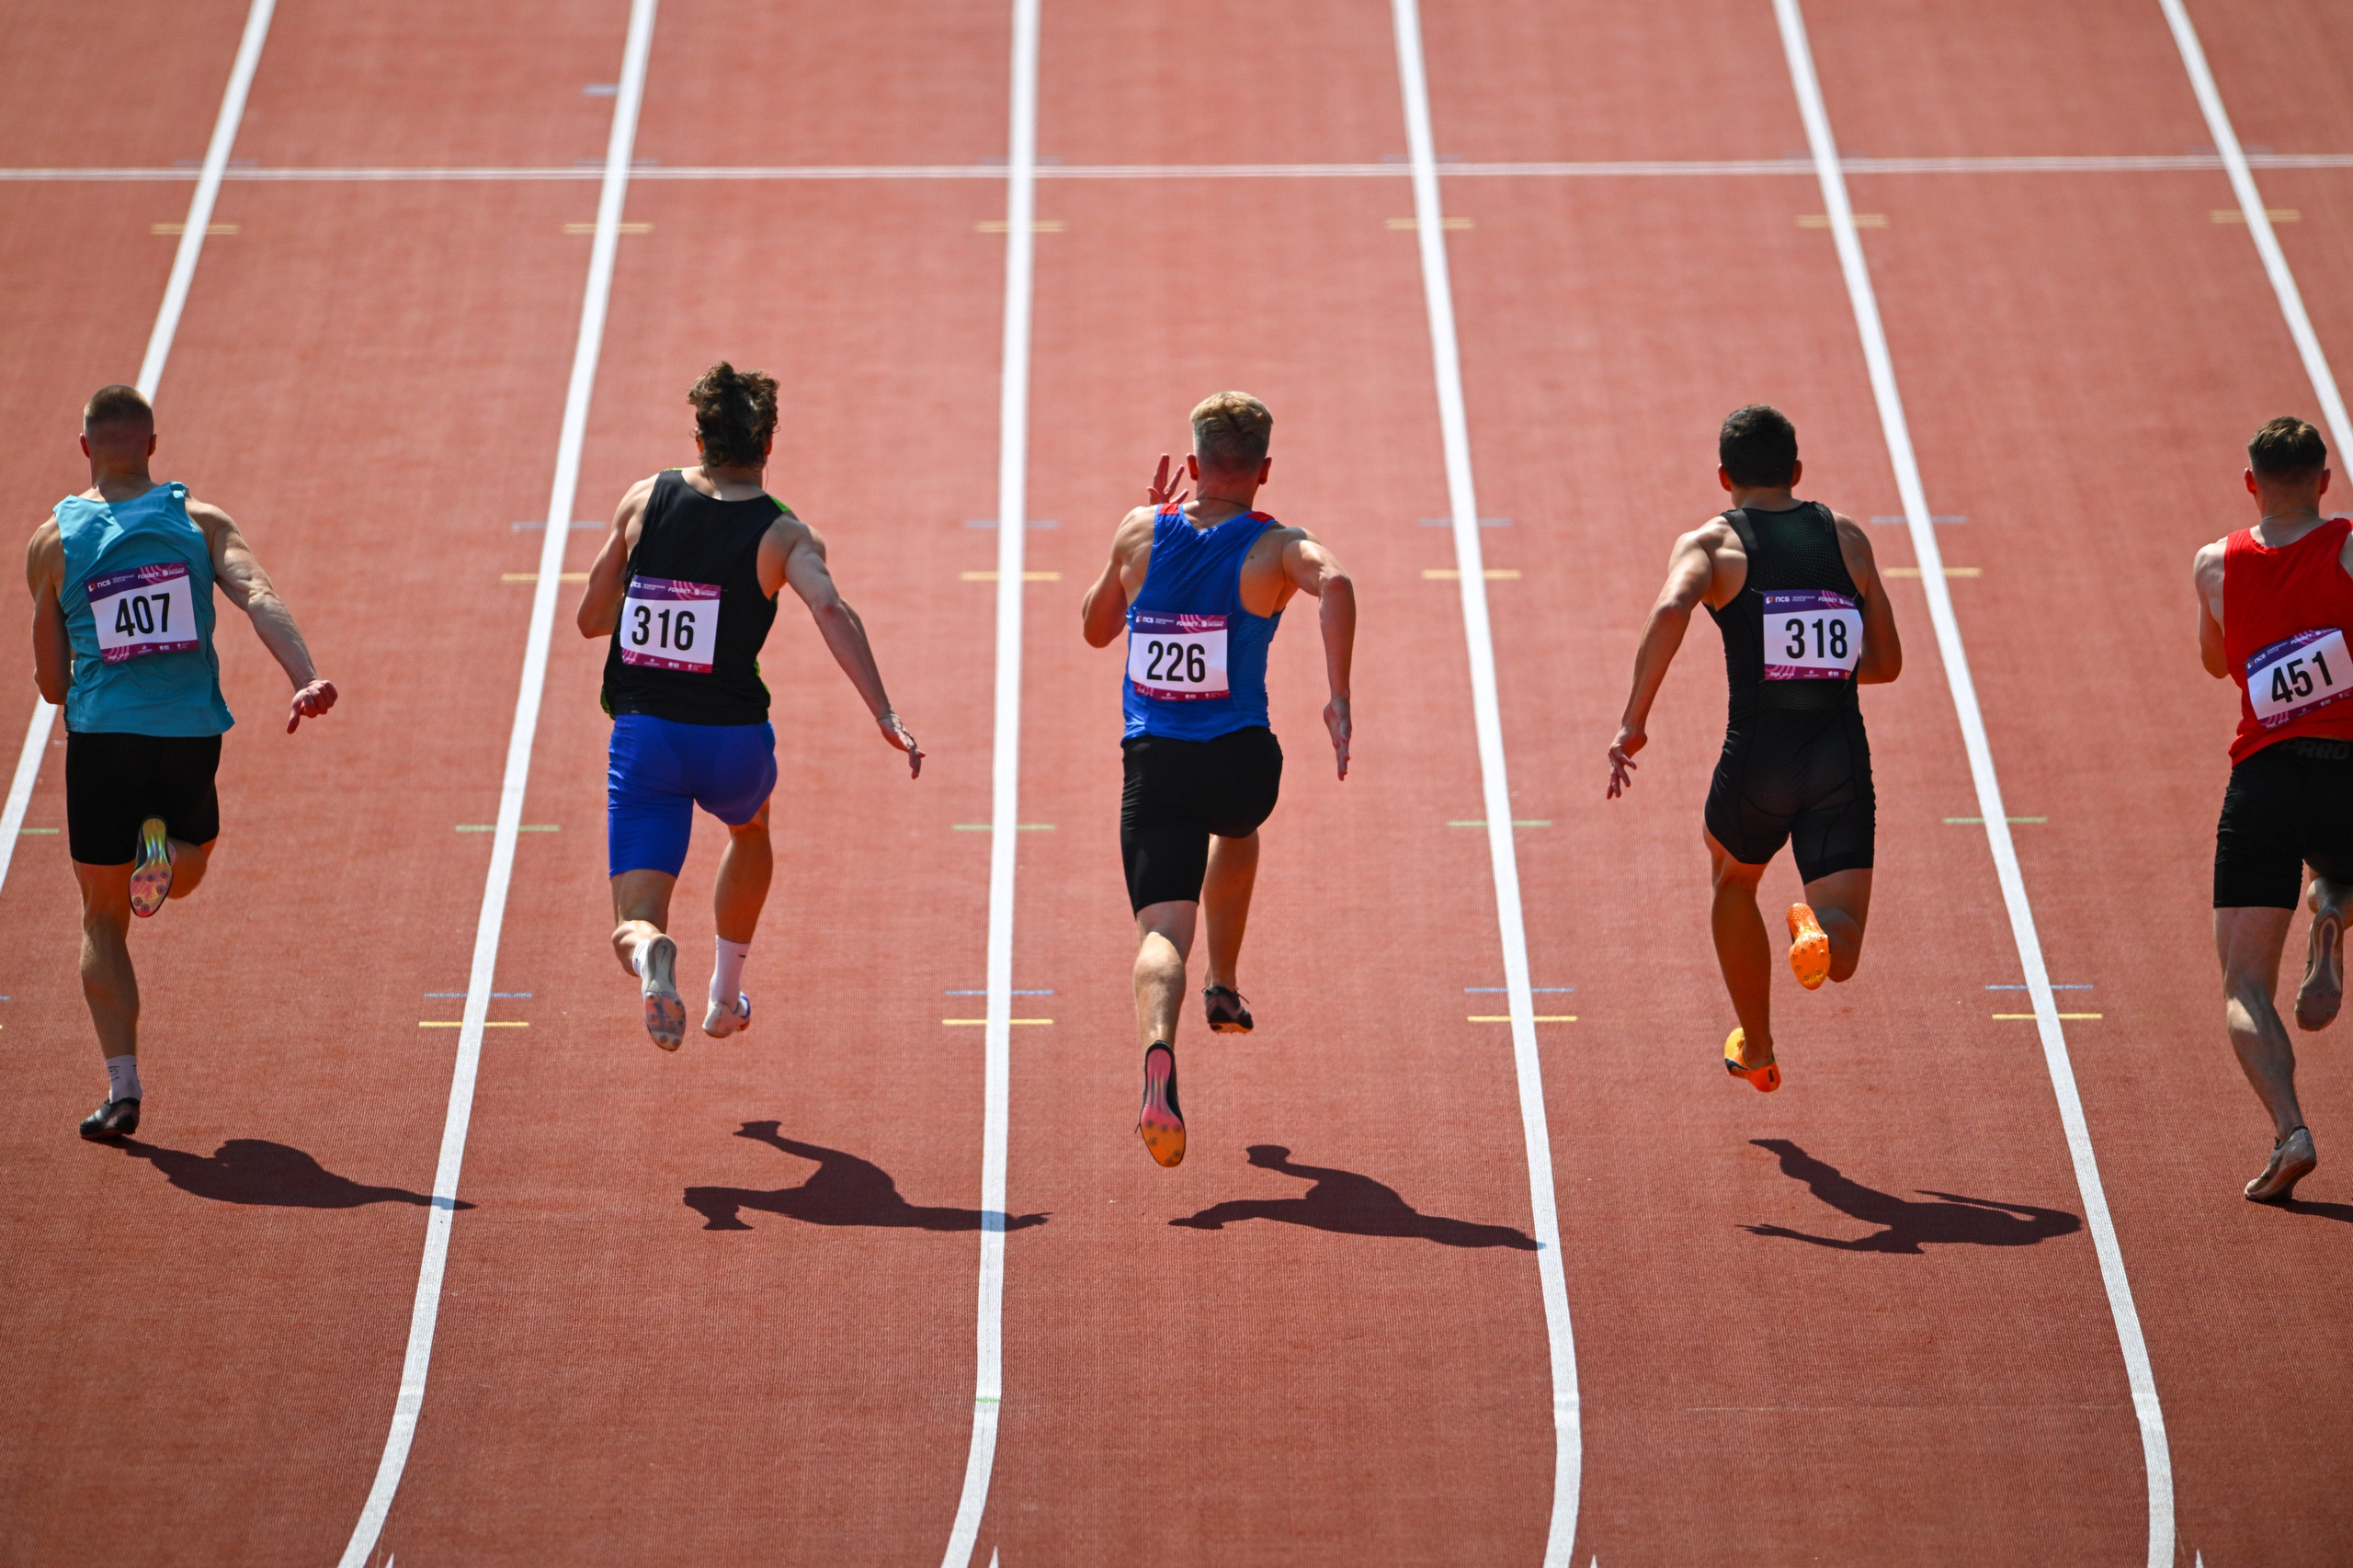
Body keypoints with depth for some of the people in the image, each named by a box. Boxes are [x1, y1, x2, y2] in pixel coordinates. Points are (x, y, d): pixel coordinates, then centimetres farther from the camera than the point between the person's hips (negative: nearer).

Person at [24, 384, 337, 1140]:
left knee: (103, 919, 10)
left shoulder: (55, 539, 4)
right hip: (191, 736, 1)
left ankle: (123, 1085, -3)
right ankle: (165, 851, -8)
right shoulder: (200, 521, 5)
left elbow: (51, 684, 6)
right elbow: (260, 598, -14)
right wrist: (306, 680, -25)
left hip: (102, 737, -1)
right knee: (191, 864, 30)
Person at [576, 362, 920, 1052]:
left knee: (634, 922, 0)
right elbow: (831, 610, -23)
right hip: (732, 738, 0)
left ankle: (651, 954, -37)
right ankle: (725, 997, 43)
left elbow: (590, 618, 8)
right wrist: (886, 718, -27)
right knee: (749, 829, 36)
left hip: (641, 736, 0)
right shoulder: (783, 534, -4)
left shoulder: (644, 501, 3)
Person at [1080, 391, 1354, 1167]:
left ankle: (1159, 1049, -40)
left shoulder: (1141, 531, 5)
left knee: (1162, 929, -10)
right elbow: (1335, 585, -27)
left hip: (1152, 766, 0)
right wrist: (1339, 701, -27)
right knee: (1235, 828, 37)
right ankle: (1224, 989, 46)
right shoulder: (1277, 548, -3)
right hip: (1240, 764, 0)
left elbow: (1095, 627, 20)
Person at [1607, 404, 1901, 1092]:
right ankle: (1817, 933, -35)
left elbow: (1670, 611, -21)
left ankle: (1756, 1051, 40)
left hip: (1758, 758, -1)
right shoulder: (1846, 537, 12)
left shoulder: (1711, 542, 2)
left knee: (1733, 882, 32)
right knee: (1841, 955, 2)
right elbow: (1887, 661, 17)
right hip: (1843, 762, 1)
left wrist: (1633, 723, -18)